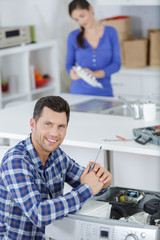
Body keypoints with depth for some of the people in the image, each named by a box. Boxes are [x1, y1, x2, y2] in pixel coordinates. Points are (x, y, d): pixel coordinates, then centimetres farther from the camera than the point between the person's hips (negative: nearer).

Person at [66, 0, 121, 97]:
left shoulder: (111, 32, -1)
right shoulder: (73, 37, 1)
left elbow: (116, 64, -3)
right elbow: (69, 63, 8)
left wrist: (94, 74, -18)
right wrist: (72, 72, -16)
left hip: (103, 92, 0)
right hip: (79, 92, 0)